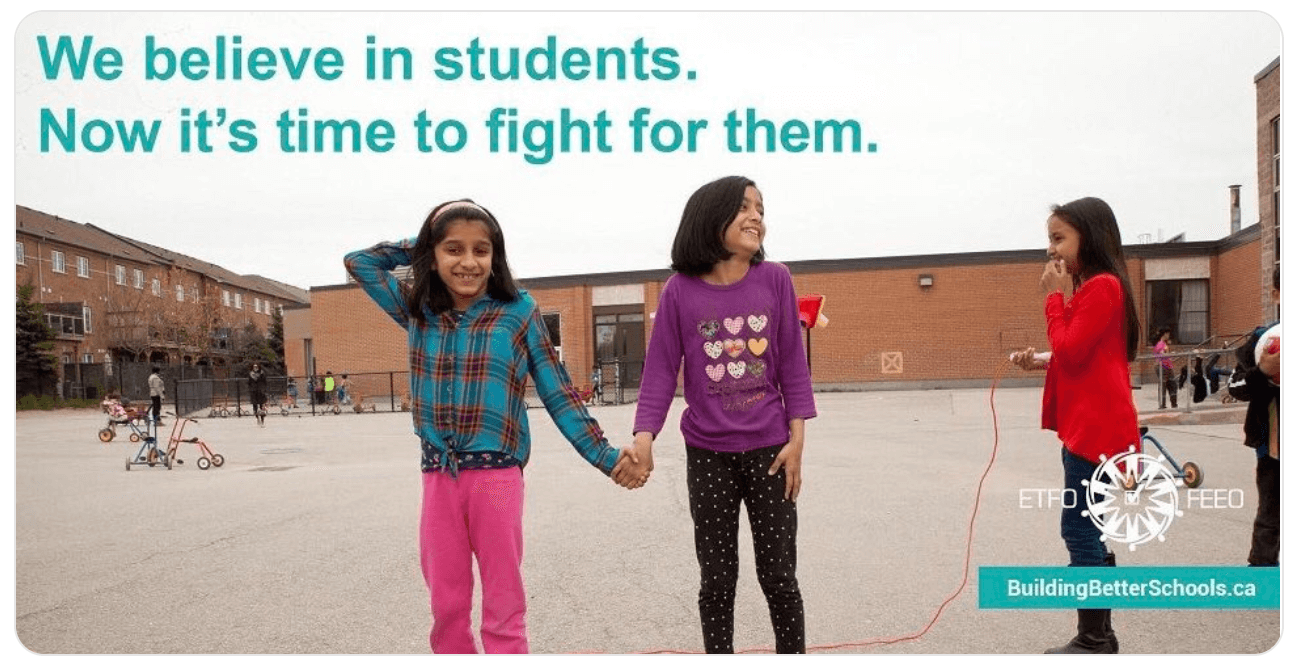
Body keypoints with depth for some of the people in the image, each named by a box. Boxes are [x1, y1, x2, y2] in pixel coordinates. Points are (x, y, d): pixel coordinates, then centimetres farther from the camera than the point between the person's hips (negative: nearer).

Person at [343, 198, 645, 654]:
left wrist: (605, 456, -5)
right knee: (447, 609, 13)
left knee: (503, 610, 5)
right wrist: (421, 245, 12)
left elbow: (559, 394, 0)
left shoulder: (519, 311, -2)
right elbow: (359, 262, 17)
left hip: (496, 476, -3)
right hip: (438, 478, 4)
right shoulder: (418, 313, 8)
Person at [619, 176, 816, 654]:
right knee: (718, 578, 11)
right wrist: (644, 439, -15)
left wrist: (797, 439, -4)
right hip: (708, 455, 0)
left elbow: (792, 364, 0)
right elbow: (661, 369, -4)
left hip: (769, 450, 0)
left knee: (778, 574, 10)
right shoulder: (680, 290, -5)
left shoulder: (775, 280, -3)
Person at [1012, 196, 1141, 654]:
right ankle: (1099, 636, 20)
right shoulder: (1091, 288, 18)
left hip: (1096, 427, -10)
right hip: (1087, 424, 10)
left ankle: (1093, 643, 1)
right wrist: (1042, 362, 5)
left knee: (1079, 530, -7)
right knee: (1087, 531, 12)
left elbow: (1071, 351, -18)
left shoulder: (1102, 286, -13)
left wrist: (1057, 297, -11)